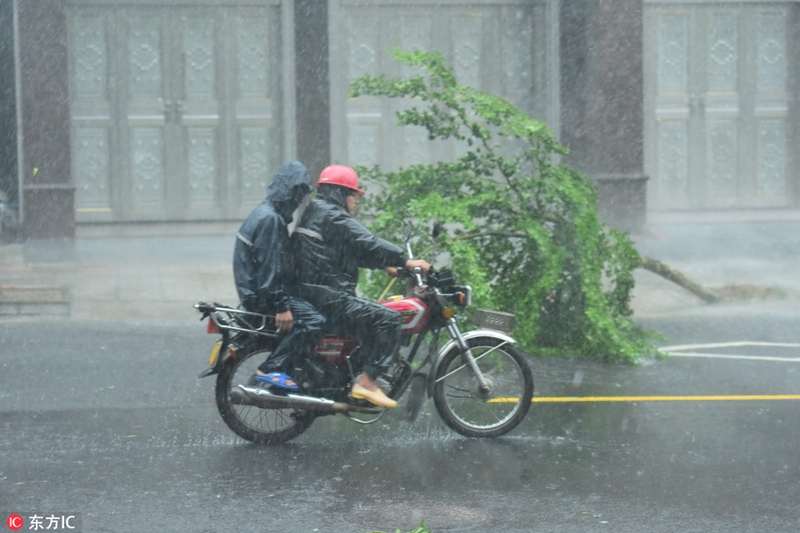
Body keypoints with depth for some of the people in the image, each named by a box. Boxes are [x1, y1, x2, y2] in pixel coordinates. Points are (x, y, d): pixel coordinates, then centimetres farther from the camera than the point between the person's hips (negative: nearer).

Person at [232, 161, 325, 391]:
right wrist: (281, 307, -24)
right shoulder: (270, 219, -18)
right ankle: (271, 369, -18)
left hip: (257, 290, 11)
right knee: (313, 320, -21)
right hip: (261, 295, -11)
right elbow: (269, 267, -23)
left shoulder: (268, 212, 15)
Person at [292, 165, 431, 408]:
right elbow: (366, 243, -21)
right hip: (328, 299, -11)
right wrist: (405, 261, -18)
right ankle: (367, 382, -17)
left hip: (309, 294, 11)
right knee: (388, 318, -17)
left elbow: (354, 250, 25)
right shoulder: (333, 217, -11)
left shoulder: (315, 213, 22)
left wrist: (384, 264, 17)